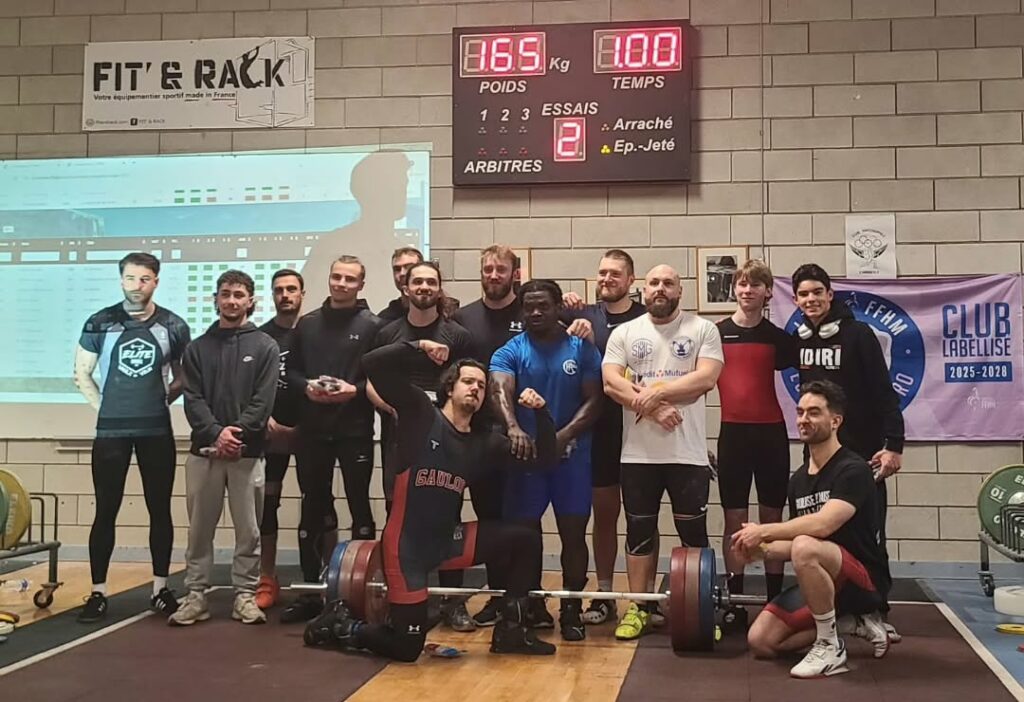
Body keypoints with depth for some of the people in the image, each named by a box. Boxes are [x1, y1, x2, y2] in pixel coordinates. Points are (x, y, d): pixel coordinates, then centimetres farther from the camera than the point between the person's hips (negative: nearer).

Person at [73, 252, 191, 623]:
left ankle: (160, 588, 15)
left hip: (157, 430, 1)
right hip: (111, 431, -1)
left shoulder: (174, 327, 1)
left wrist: (163, 399, 2)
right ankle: (98, 593, 8)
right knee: (106, 510, 1)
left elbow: (183, 377, 13)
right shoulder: (100, 324, -1)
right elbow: (82, 374, 8)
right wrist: (105, 407, 3)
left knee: (160, 509, 5)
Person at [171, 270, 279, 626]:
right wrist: (216, 433, -15)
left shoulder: (265, 347, 4)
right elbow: (193, 400, 0)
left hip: (248, 452, -1)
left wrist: (238, 431, -17)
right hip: (203, 450, 2)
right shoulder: (197, 348, 9)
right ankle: (196, 595, 13)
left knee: (248, 529, 3)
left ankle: (245, 595, 12)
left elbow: (264, 400, -5)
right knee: (200, 528, 6)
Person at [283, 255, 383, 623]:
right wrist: (307, 386, -7)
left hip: (355, 429, -3)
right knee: (313, 508, 8)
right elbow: (290, 371, 12)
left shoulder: (372, 325, 0)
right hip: (312, 429, 4)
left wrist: (355, 389, -19)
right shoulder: (307, 324, 11)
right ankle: (310, 591, 16)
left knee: (359, 507, 2)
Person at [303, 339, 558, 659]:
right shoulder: (422, 413, -6)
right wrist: (419, 347, -21)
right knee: (406, 647, -5)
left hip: (449, 540, 6)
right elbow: (374, 363, -14)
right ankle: (341, 625, 24)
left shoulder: (485, 442, 6)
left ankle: (509, 631, 9)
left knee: (525, 540, -5)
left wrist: (541, 412, -8)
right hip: (407, 544, -6)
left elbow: (544, 460, 3)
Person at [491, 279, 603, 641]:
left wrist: (563, 436, -19)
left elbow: (593, 401, -3)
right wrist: (514, 428, -39)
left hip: (571, 453, 0)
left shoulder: (582, 349, 3)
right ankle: (533, 606, 20)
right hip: (525, 452, 0)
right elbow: (501, 392, -18)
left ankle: (571, 609, 12)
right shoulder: (509, 352, 0)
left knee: (573, 532, 1)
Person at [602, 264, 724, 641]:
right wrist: (654, 409, -15)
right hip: (638, 453, 2)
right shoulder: (624, 333, 8)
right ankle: (640, 608, 18)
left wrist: (657, 392, -16)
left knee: (693, 532, 3)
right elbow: (612, 383, -4)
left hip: (688, 453, -2)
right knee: (639, 531, 9)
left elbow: (706, 377, -11)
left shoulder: (702, 330, 3)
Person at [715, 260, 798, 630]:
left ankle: (775, 599, 13)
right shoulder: (717, 333, 3)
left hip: (771, 433, 1)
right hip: (732, 432, 0)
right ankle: (734, 603, 8)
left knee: (772, 517, 6)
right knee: (734, 519, 3)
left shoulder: (777, 336, 5)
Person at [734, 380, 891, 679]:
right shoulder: (799, 479, 9)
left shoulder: (852, 470, -17)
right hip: (821, 579, 8)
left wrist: (764, 531, -22)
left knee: (805, 547, -38)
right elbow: (793, 543, 14)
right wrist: (761, 549, -7)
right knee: (760, 641, -5)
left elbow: (823, 524, -31)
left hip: (865, 579, -8)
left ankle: (831, 648, -19)